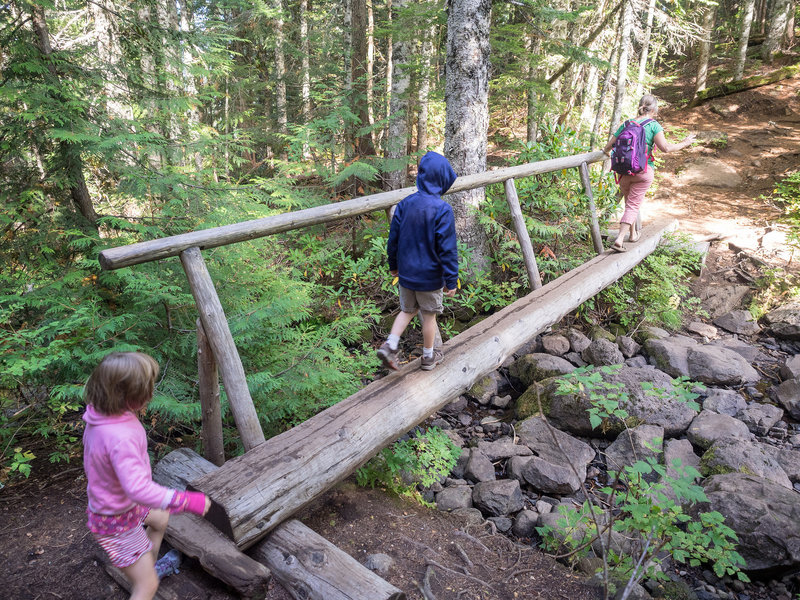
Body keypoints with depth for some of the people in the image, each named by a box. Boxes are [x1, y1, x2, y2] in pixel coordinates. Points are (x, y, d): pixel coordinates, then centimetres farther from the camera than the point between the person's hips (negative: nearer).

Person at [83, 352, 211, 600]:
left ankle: (149, 567, 55)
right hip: (117, 520, -9)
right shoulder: (121, 437, -39)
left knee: (160, 519, 34)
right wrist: (187, 501, -40)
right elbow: (138, 488, -44)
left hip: (109, 502, 9)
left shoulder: (98, 416, -11)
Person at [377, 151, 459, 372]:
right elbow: (448, 249, -17)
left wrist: (393, 264, 19)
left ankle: (390, 344, 5)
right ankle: (428, 357, 29)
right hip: (430, 277, -4)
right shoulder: (442, 210, -19)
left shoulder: (405, 204, -4)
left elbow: (393, 238, 4)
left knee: (407, 311, 22)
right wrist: (451, 280, -9)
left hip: (406, 273, 4)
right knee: (429, 315, 13)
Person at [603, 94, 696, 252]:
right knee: (633, 205, -2)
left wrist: (607, 152, 32)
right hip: (643, 171, -4)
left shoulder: (626, 124, 7)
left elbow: (608, 147, 9)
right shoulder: (653, 125, -4)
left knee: (630, 202, 21)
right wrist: (684, 144, 1)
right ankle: (619, 240, -15)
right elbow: (665, 147, -14)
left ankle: (633, 234, 35)